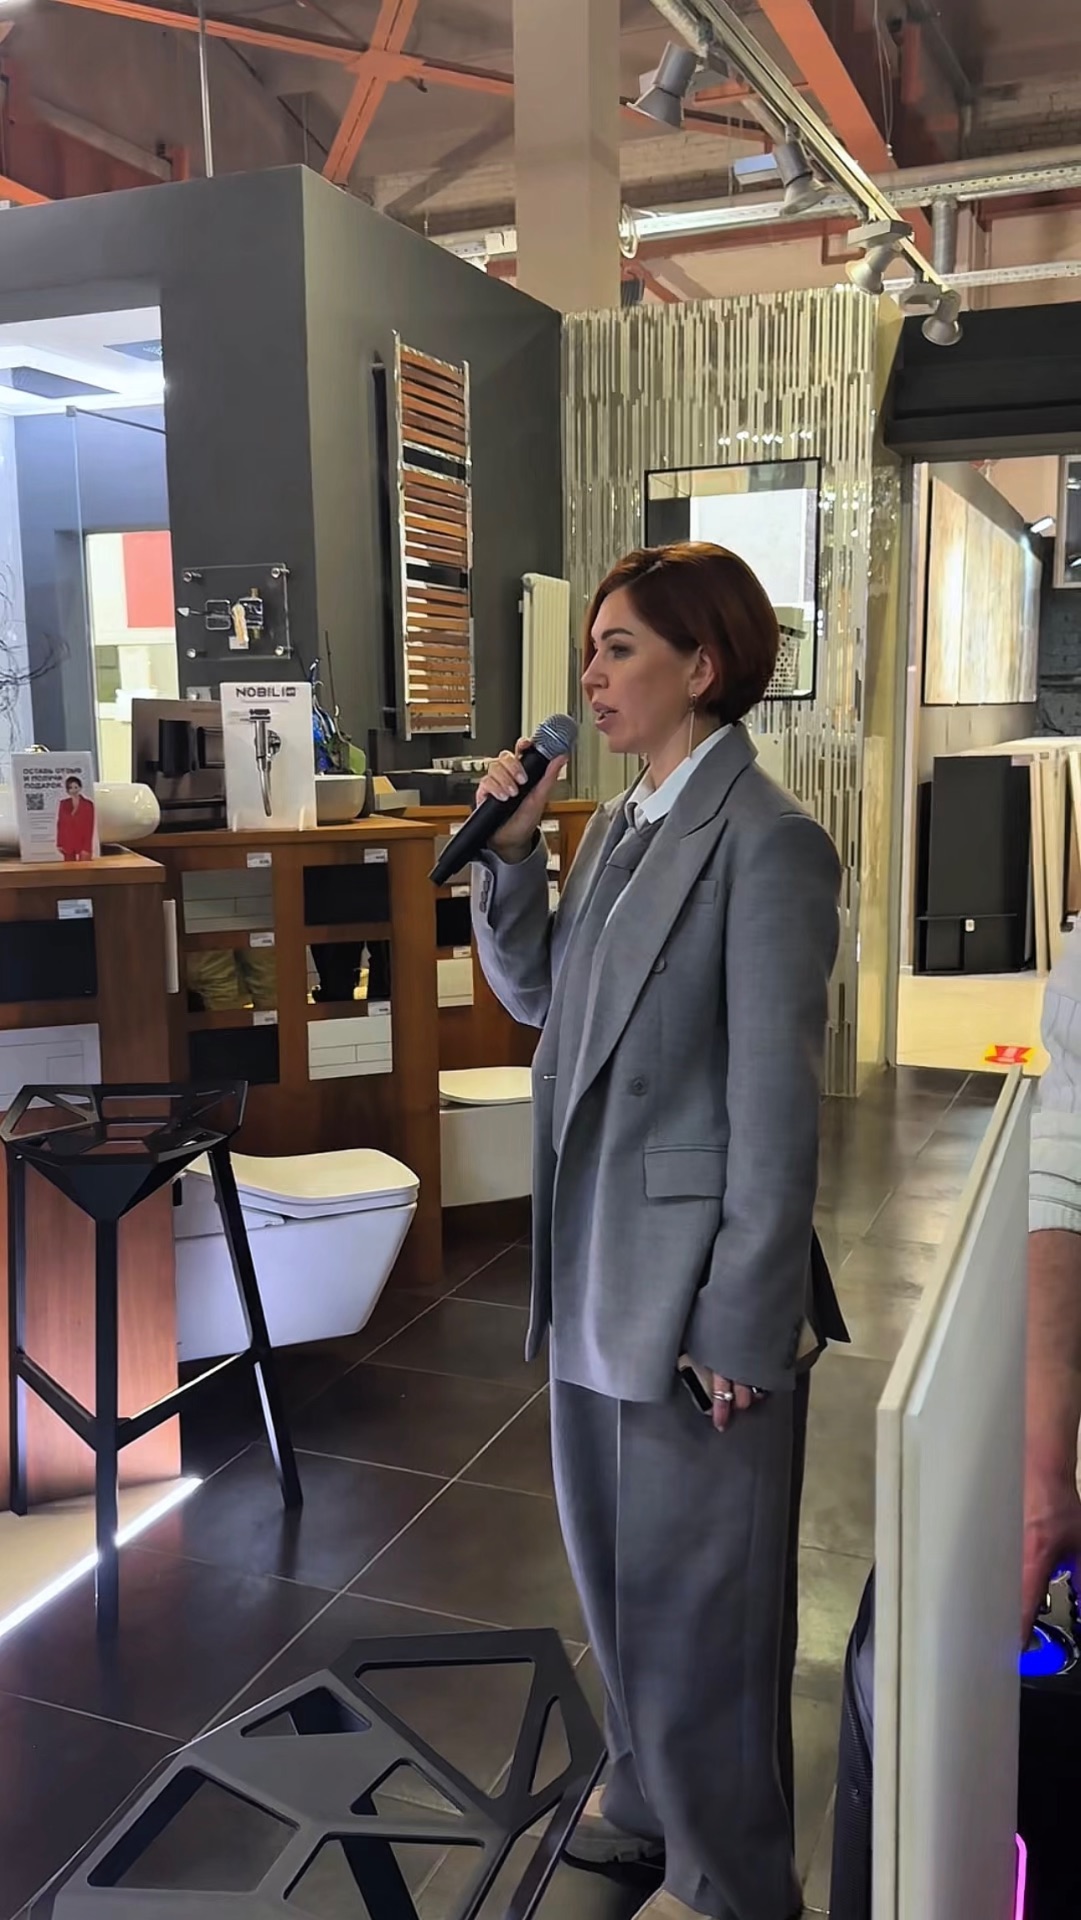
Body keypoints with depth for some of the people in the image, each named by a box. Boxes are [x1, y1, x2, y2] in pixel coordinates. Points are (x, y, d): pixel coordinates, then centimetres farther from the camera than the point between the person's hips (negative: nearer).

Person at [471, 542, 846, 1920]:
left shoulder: (766, 842, -18)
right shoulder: (618, 823, 7)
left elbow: (776, 1107, -19)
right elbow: (534, 994, 14)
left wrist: (739, 1327, -17)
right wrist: (510, 850, 0)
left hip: (701, 1289, -8)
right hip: (597, 1275, 8)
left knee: (700, 1590, 11)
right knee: (614, 1558, 24)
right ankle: (648, 1796, 50)